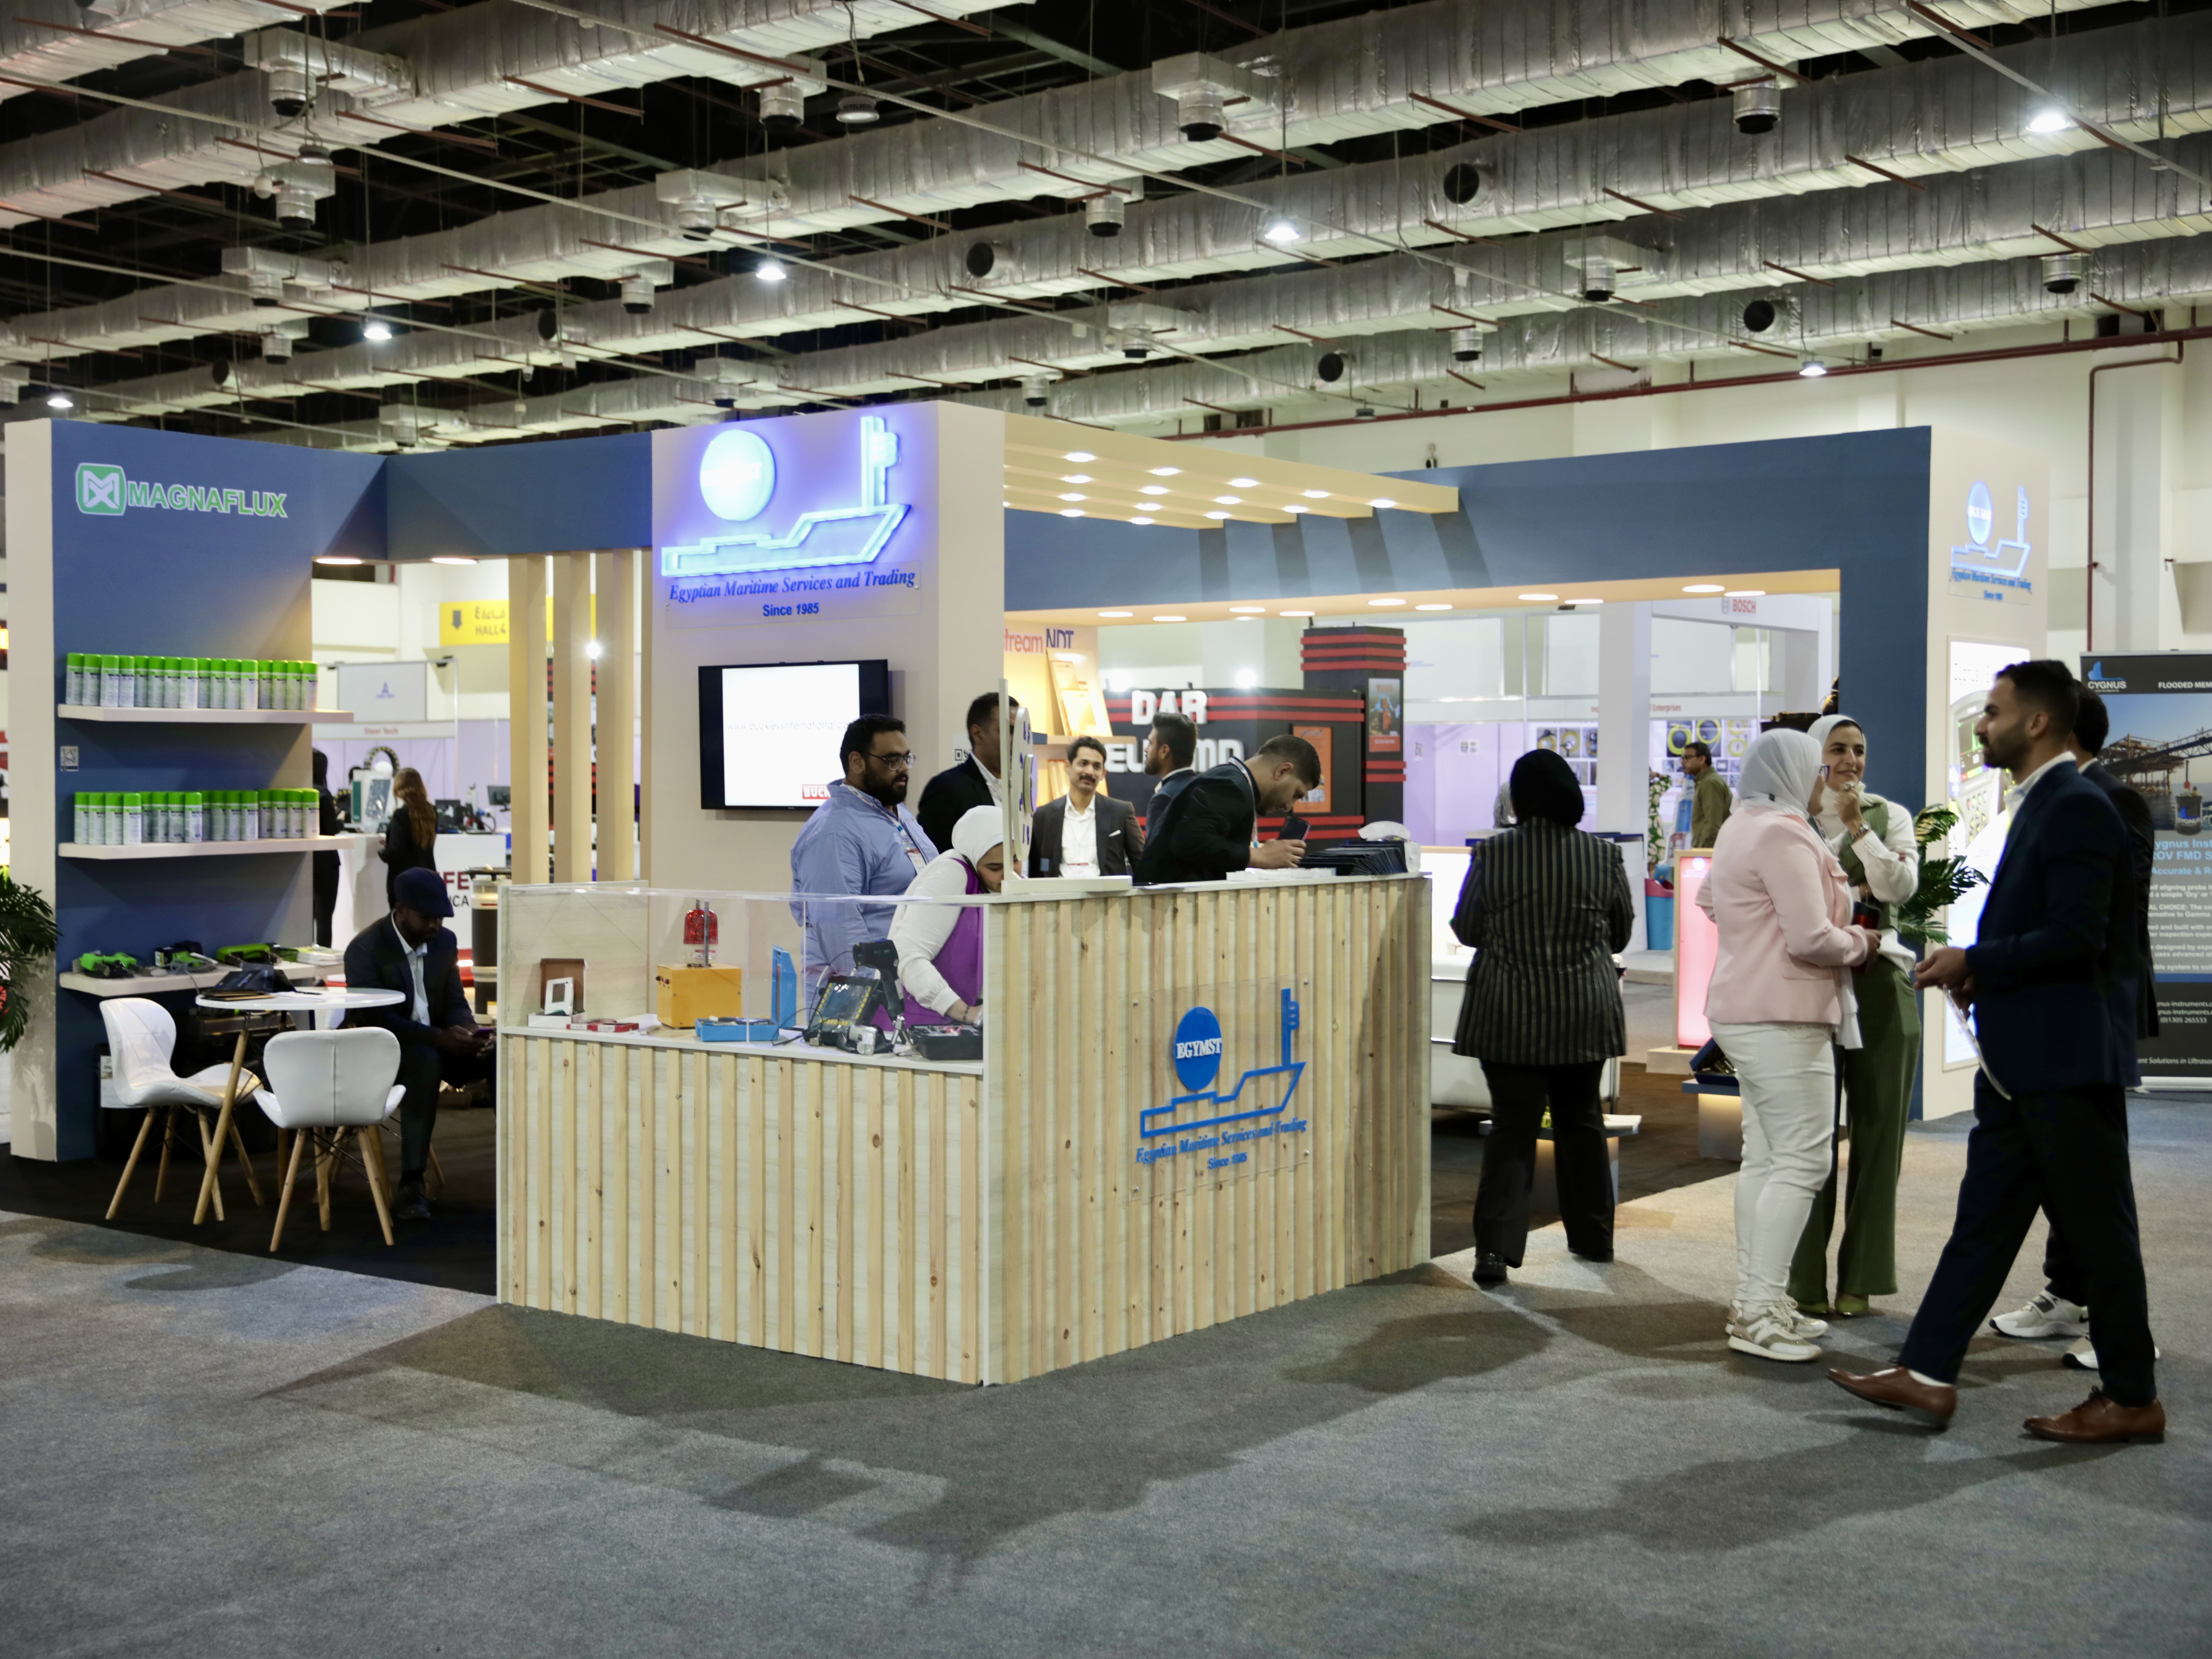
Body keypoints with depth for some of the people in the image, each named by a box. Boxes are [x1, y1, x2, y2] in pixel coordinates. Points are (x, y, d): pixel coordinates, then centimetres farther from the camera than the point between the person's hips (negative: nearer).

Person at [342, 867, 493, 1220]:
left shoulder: (444, 942, 4)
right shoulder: (365, 949, -15)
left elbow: (455, 1002, 8)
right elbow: (376, 1019, -21)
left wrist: (469, 1031, -17)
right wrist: (439, 1037, -31)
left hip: (436, 1044, 6)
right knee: (426, 1061, -39)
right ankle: (411, 1187, -38)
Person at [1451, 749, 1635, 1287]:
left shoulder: (1490, 856, -8)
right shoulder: (1604, 857, -4)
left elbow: (1466, 930, 3)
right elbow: (1621, 934, 8)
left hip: (1510, 1015, -2)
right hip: (1585, 1014, 2)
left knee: (1512, 1126, 1)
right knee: (1581, 1120, 17)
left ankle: (1497, 1245, -11)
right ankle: (1593, 1237, 28)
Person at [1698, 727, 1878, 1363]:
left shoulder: (1740, 828, 16)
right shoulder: (1784, 835, -17)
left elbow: (1709, 899, 33)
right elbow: (1812, 939, -21)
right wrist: (1859, 944, -4)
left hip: (1746, 1014, 11)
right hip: (1784, 1019, -11)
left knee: (1764, 1157, 12)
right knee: (1802, 1161, -9)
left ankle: (1755, 1300, 16)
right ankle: (1760, 1314, -10)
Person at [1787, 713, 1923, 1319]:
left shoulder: (1890, 817, 9)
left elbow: (1900, 887, -6)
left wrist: (1858, 825, -12)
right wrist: (1853, 890, -10)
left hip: (1879, 983, 2)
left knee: (1876, 1129, 3)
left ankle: (1860, 1280, 11)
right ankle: (1807, 1280, 6)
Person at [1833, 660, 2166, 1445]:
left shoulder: (2077, 807, -16)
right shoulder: (2037, 805, 15)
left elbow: (2079, 936, -23)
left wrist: (1974, 960, -15)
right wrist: (1978, 971, 6)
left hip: (2068, 1058, -10)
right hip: (2019, 1059, 10)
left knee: (2098, 1231, 2)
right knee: (1985, 1218, 9)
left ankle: (2132, 1399, 14)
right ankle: (1926, 1373, 12)